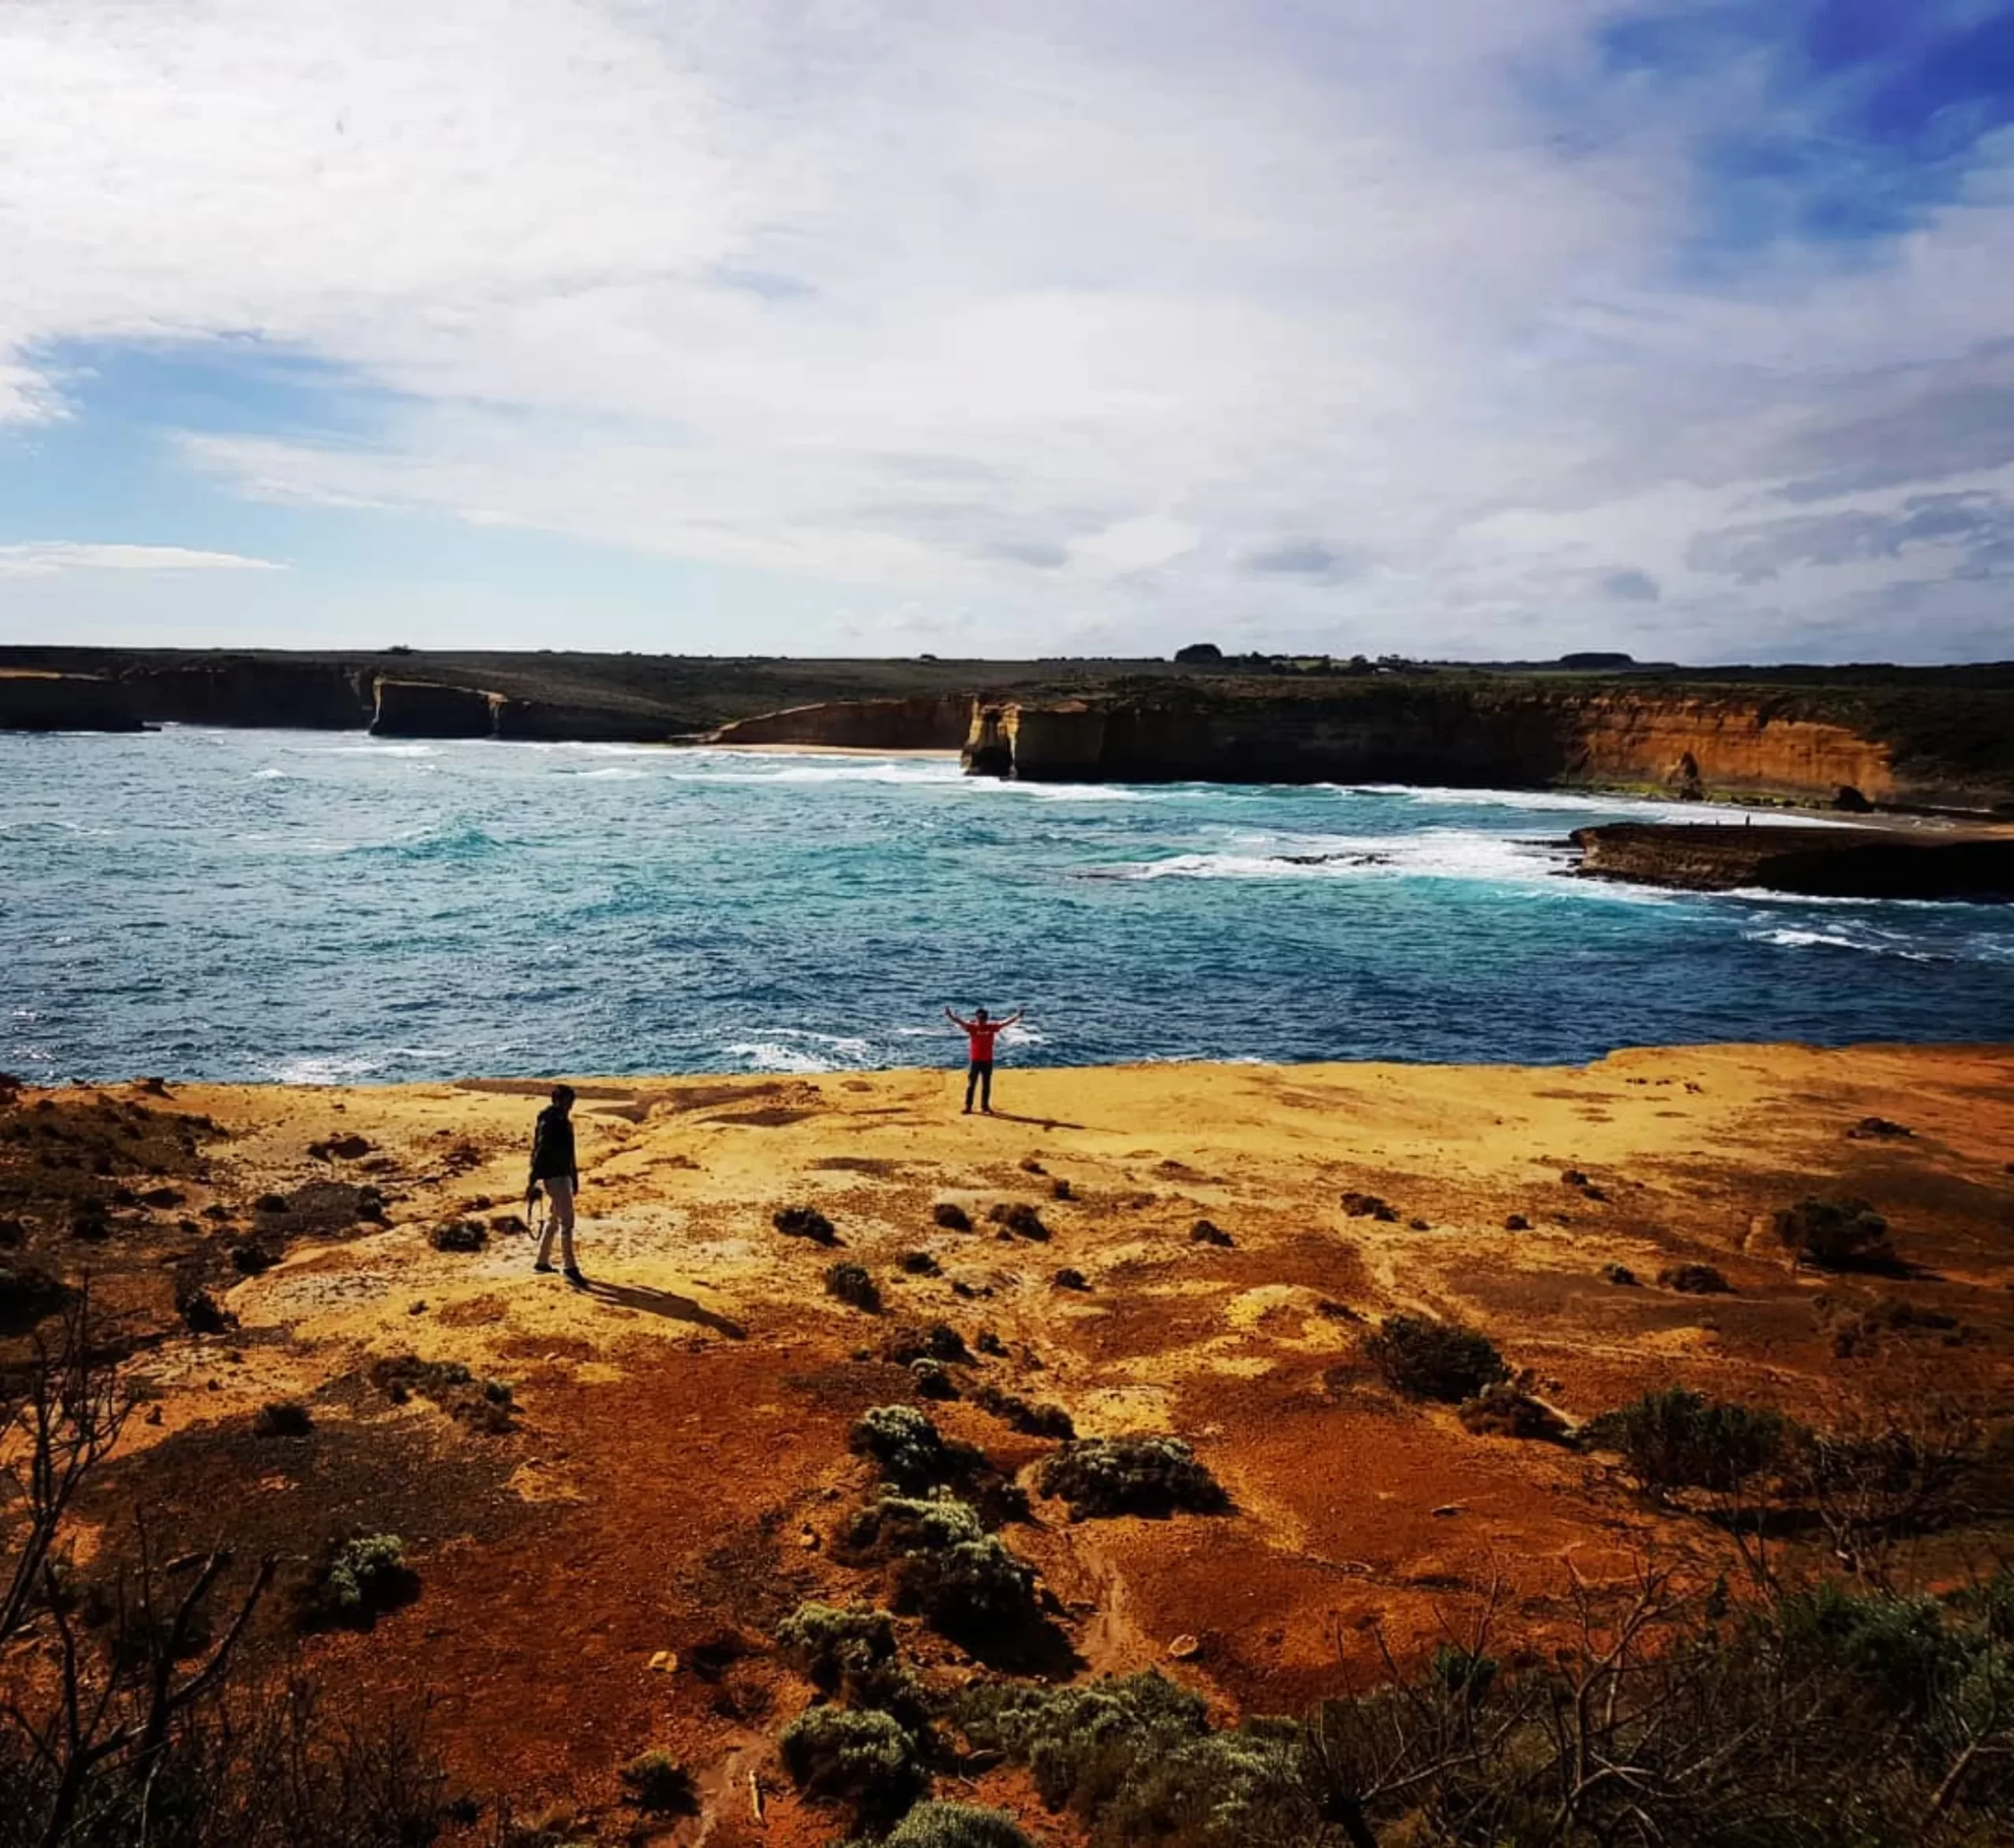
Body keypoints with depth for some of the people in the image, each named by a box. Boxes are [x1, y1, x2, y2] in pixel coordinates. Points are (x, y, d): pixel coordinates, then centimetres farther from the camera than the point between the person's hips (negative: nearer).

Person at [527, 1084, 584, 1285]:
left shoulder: (565, 1122, 12)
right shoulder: (548, 1124, -15)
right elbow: (539, 1154, -19)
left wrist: (575, 1178, 22)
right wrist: (532, 1183, -23)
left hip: (564, 1176, 10)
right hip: (553, 1177, -10)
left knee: (553, 1220, 17)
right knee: (566, 1222, -12)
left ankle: (542, 1262, 28)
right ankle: (570, 1269, -13)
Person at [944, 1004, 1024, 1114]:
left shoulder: (992, 1027, -2)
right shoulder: (971, 1027, -8)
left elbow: (1005, 1023, -4)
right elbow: (960, 1023, -20)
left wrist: (1018, 1015, -13)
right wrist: (949, 1016, -36)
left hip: (987, 1061, 2)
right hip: (975, 1060, -2)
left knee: (986, 1085, 10)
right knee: (971, 1084, 3)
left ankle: (985, 1107, 20)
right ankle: (968, 1106, 10)